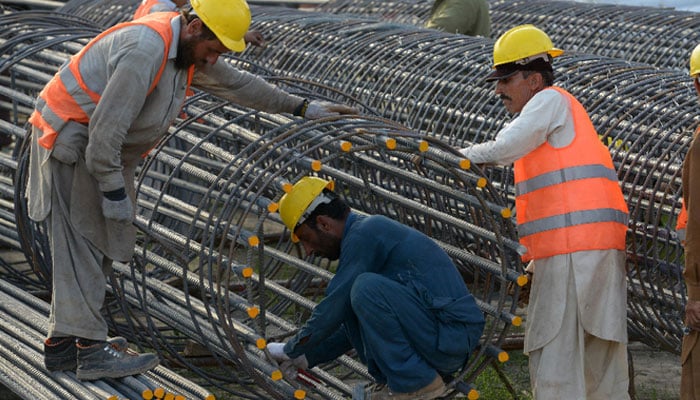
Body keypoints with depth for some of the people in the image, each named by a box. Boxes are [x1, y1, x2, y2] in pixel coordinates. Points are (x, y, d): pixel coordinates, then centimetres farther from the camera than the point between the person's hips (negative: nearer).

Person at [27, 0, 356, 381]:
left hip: (101, 147, 10)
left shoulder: (187, 50, 6)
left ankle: (62, 343, 14)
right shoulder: (147, 49, -26)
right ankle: (91, 349, -12)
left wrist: (300, 106, 22)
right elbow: (106, 127, -27)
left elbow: (237, 83, 20)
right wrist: (114, 191, -22)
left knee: (96, 244, 9)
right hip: (71, 139, -10)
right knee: (83, 244, -11)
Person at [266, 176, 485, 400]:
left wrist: (291, 350, 5)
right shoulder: (371, 231, 19)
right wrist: (305, 358, 22)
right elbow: (352, 323, 27)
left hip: (451, 336, -10)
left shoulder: (364, 234, -11)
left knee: (366, 288, -23)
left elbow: (332, 311, -10)